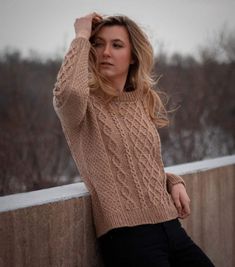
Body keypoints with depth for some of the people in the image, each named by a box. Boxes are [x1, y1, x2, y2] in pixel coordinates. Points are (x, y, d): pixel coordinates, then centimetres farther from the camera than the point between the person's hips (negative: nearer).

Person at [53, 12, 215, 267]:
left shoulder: (144, 102, 13)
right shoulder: (85, 104, -5)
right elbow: (69, 91, -31)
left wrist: (174, 181, 5)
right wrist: (81, 37, -16)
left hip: (171, 226, 6)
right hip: (126, 234, -6)